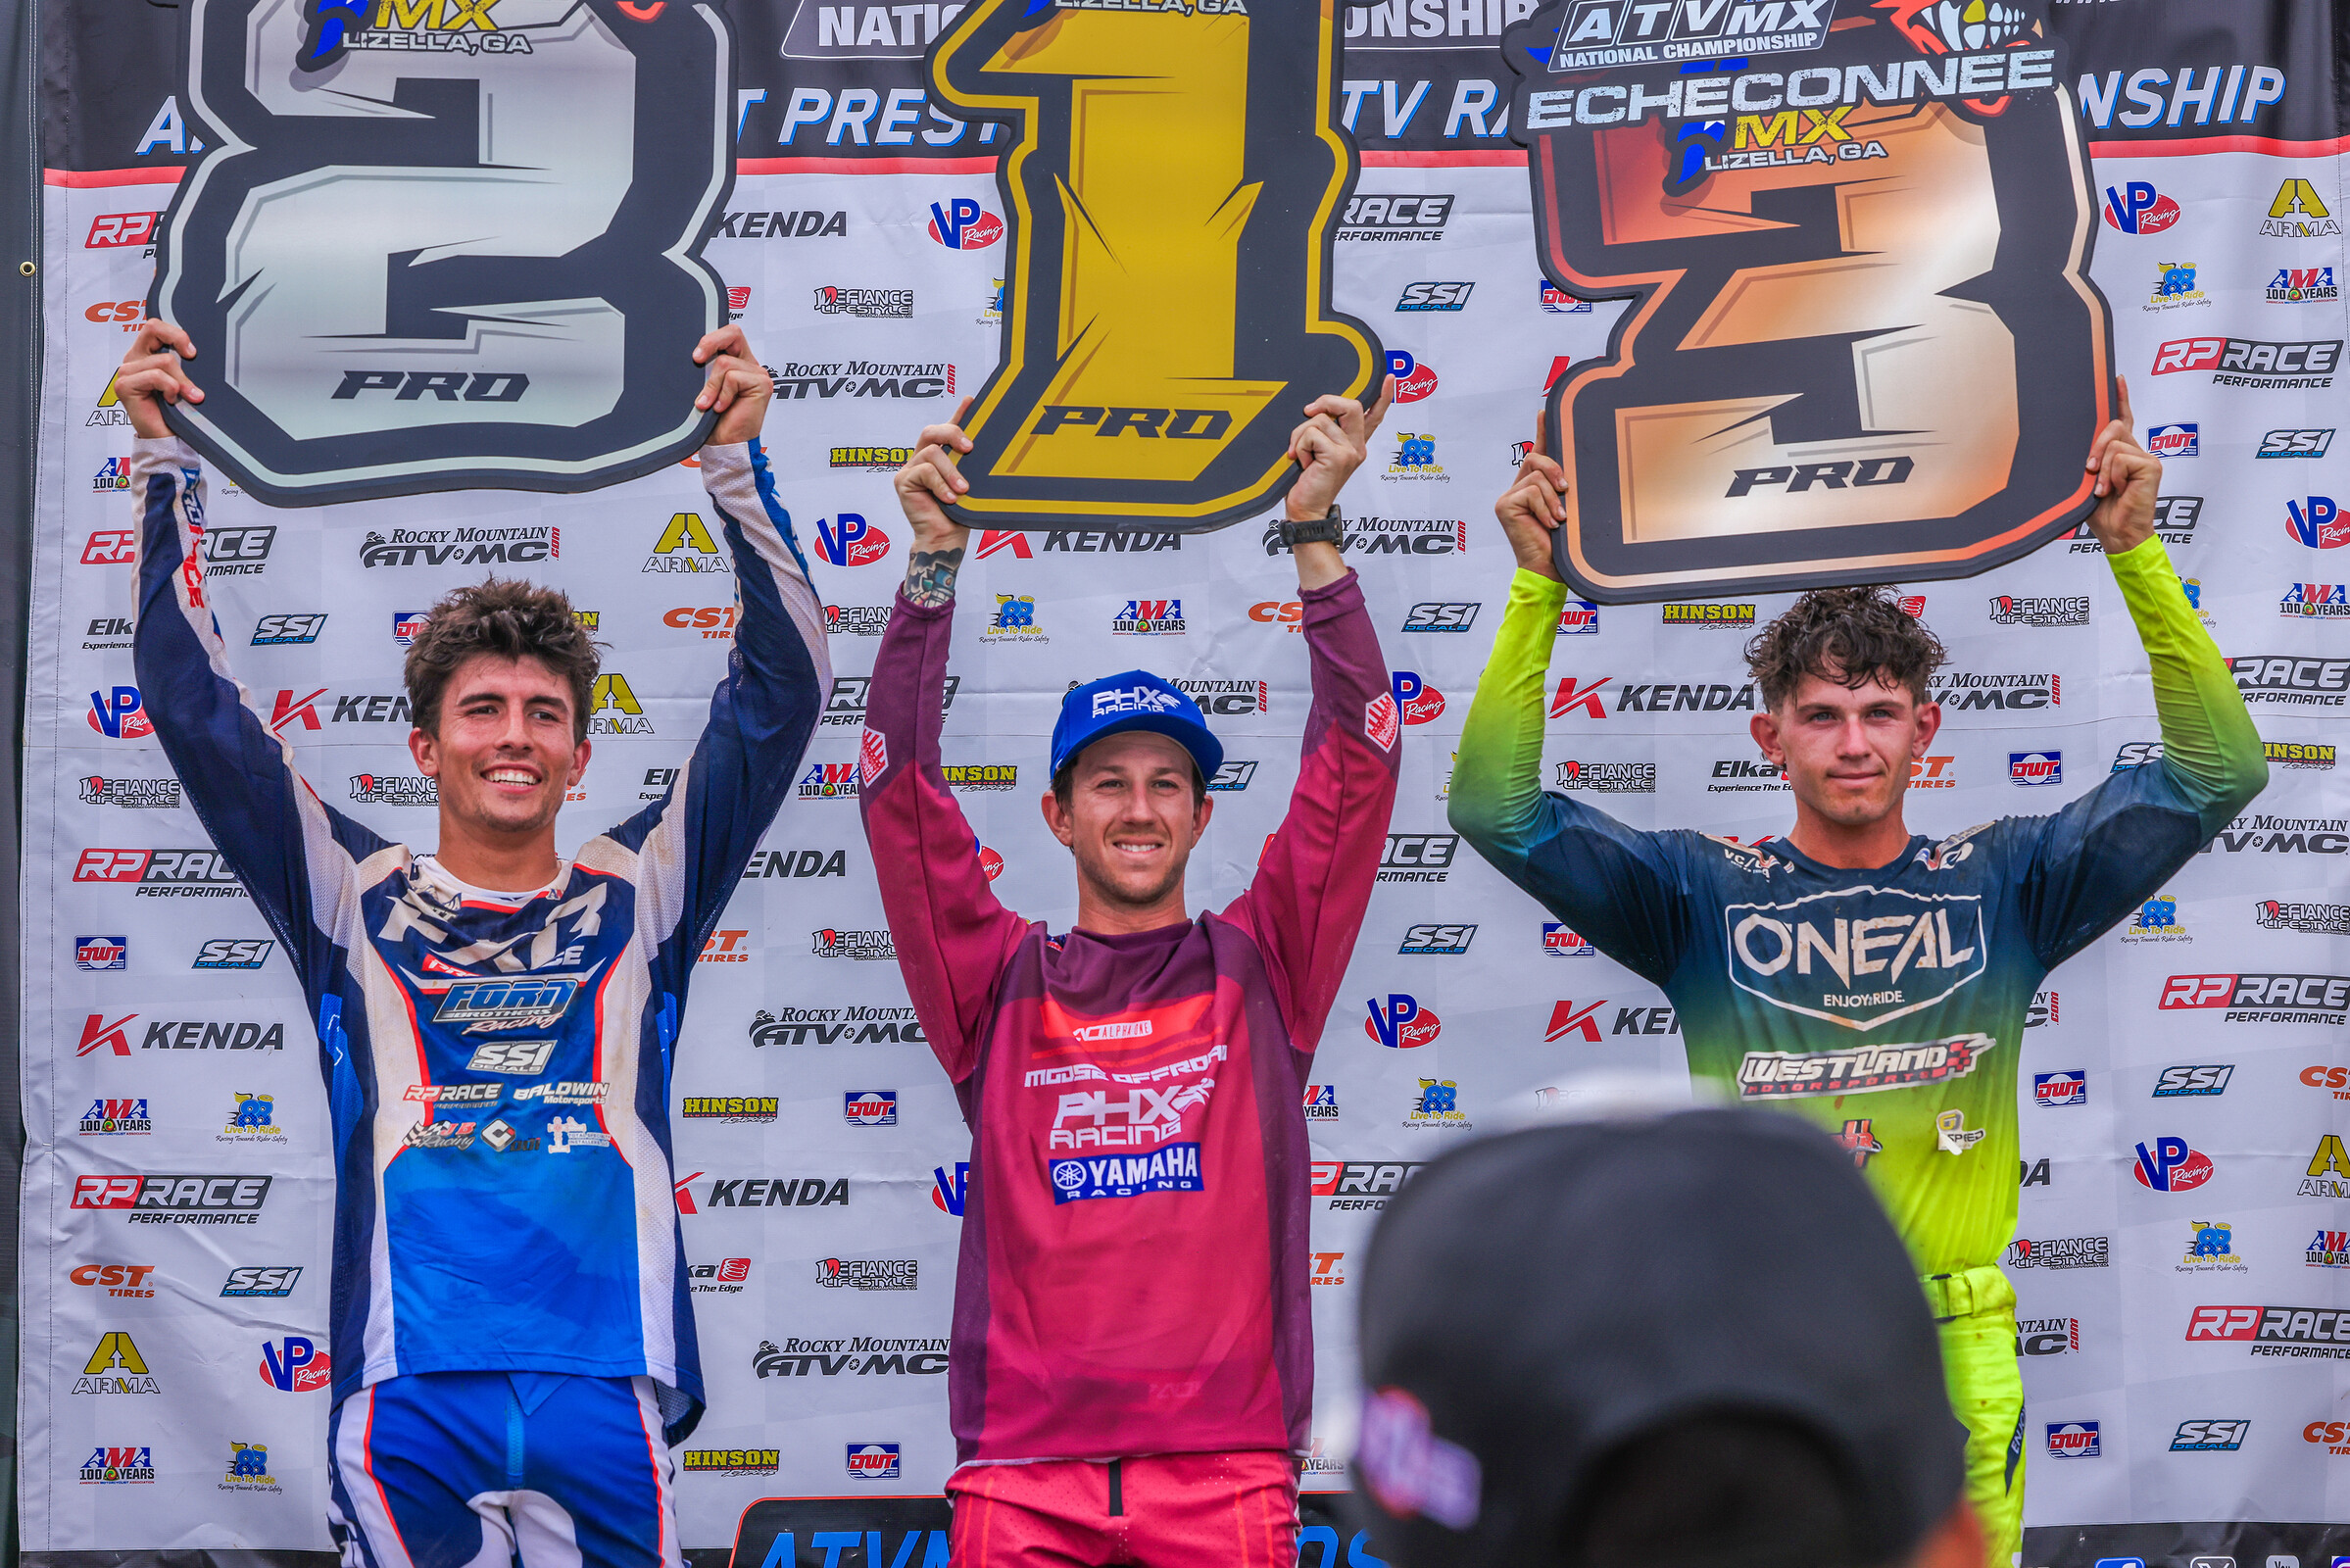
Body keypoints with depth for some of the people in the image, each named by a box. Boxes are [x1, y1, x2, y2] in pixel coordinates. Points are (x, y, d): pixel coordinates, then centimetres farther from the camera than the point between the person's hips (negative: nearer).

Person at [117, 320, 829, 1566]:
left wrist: (736, 462, 3)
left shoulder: (639, 895, 13)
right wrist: (165, 466, 6)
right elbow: (195, 705, 10)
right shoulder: (357, 901, 12)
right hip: (408, 1405, -1)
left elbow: (779, 696, 9)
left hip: (605, 1399, 1)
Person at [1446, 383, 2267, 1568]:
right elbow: (1496, 809, -5)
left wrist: (2136, 553, -8)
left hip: (1953, 1367, 1)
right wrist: (1540, 585, -11)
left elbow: (2217, 771, 0)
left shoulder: (2001, 883, 5)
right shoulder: (1701, 892, 2)